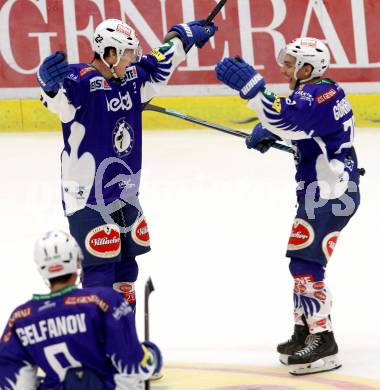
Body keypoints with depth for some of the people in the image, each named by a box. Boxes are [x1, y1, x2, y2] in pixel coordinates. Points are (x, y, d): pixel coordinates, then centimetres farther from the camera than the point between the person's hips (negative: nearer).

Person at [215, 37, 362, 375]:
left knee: (306, 263, -13)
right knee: (302, 261, 18)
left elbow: (288, 119, -35)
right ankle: (306, 331, 28)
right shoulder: (318, 92, 13)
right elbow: (292, 120, 31)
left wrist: (250, 86, -38)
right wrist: (266, 132, 13)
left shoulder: (319, 94, -19)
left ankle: (323, 344, -12)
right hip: (321, 191, 11)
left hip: (330, 195, -11)